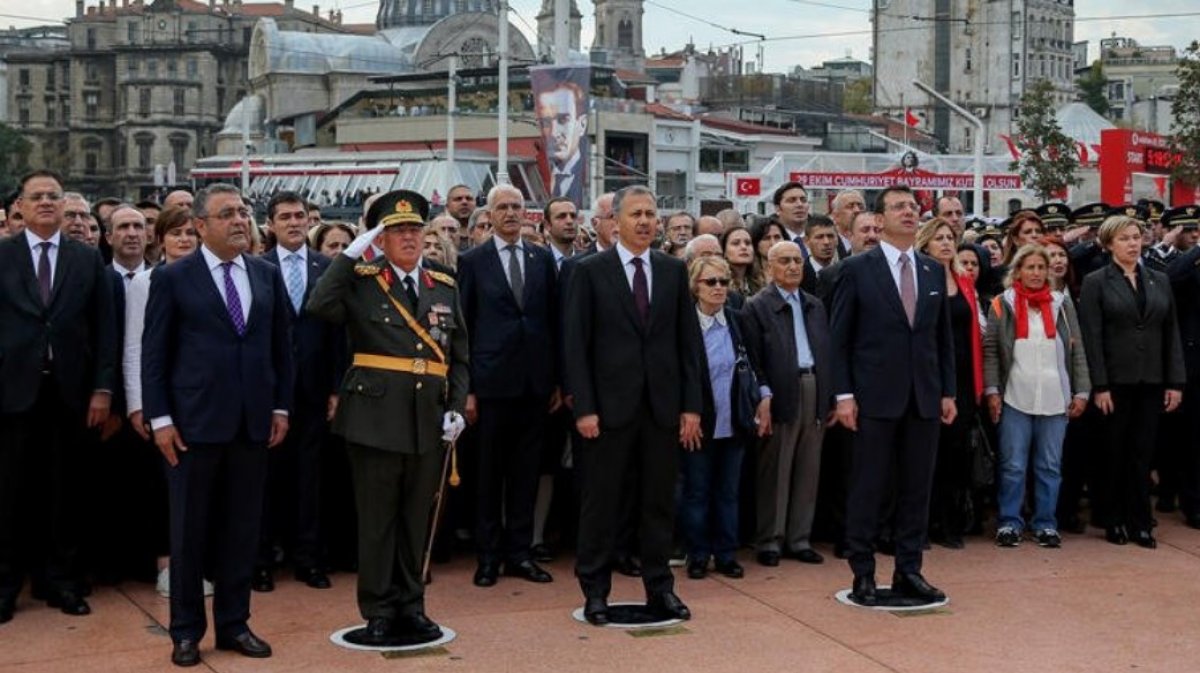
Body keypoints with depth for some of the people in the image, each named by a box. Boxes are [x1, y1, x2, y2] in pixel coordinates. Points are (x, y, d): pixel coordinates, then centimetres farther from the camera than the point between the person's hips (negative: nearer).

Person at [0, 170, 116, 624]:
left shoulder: (88, 259, 7)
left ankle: (62, 581, 17)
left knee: (64, 489, 8)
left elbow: (104, 328, 4)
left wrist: (102, 388, -3)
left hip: (69, 390, 1)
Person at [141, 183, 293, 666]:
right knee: (190, 528, 6)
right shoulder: (173, 278, -3)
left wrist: (281, 406, 6)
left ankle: (233, 623, 21)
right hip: (194, 421, -3)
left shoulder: (268, 275, 8)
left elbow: (281, 346, 12)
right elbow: (153, 354, -3)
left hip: (253, 422, 3)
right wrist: (160, 418, -9)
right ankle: (187, 630, 17)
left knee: (243, 526, 9)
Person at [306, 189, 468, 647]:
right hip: (376, 417, -4)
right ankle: (378, 612, 14)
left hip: (430, 421, 4)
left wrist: (457, 408, 1)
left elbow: (459, 357, 13)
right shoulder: (361, 282, -2)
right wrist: (351, 253, -17)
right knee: (377, 519, 4)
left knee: (417, 518, 12)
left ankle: (411, 606, 23)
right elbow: (319, 306, -22)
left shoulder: (444, 288, 11)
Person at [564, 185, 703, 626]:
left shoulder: (674, 271, 8)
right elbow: (576, 345, -4)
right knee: (601, 502, 4)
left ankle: (659, 588, 20)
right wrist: (583, 407, -10)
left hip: (663, 405, 3)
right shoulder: (590, 271, -1)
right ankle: (595, 590, 15)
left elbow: (689, 341, 8)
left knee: (660, 501, 9)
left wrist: (691, 405, 2)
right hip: (610, 406, -3)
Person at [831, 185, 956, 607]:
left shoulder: (934, 271, 11)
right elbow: (839, 338, -3)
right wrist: (843, 394, -9)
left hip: (924, 398, 4)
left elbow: (944, 337, 14)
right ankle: (863, 575, 10)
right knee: (867, 488, 1)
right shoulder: (858, 269, -2)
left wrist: (948, 391, 8)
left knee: (917, 488, 7)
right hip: (876, 397, -4)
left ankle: (908, 571, 16)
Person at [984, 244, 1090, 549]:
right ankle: (1009, 523, 11)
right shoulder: (1002, 304, 3)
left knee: (1050, 466, 7)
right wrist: (992, 391, -7)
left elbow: (1077, 351, 8)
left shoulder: (1062, 304, 9)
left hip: (1055, 398, 2)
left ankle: (1045, 524, 16)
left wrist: (1081, 391, 2)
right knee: (1013, 466, 2)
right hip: (1015, 398, -2)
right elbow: (990, 351, 0)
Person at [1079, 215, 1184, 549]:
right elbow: (1091, 337, -8)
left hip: (1152, 382, 3)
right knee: (1113, 453, 5)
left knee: (1142, 453, 6)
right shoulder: (1096, 282, -2)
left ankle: (1139, 522, 12)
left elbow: (1172, 334, 8)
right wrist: (1099, 386, -14)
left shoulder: (1159, 281, 10)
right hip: (1115, 381, -3)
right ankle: (1112, 521, 15)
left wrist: (1176, 382, 1)